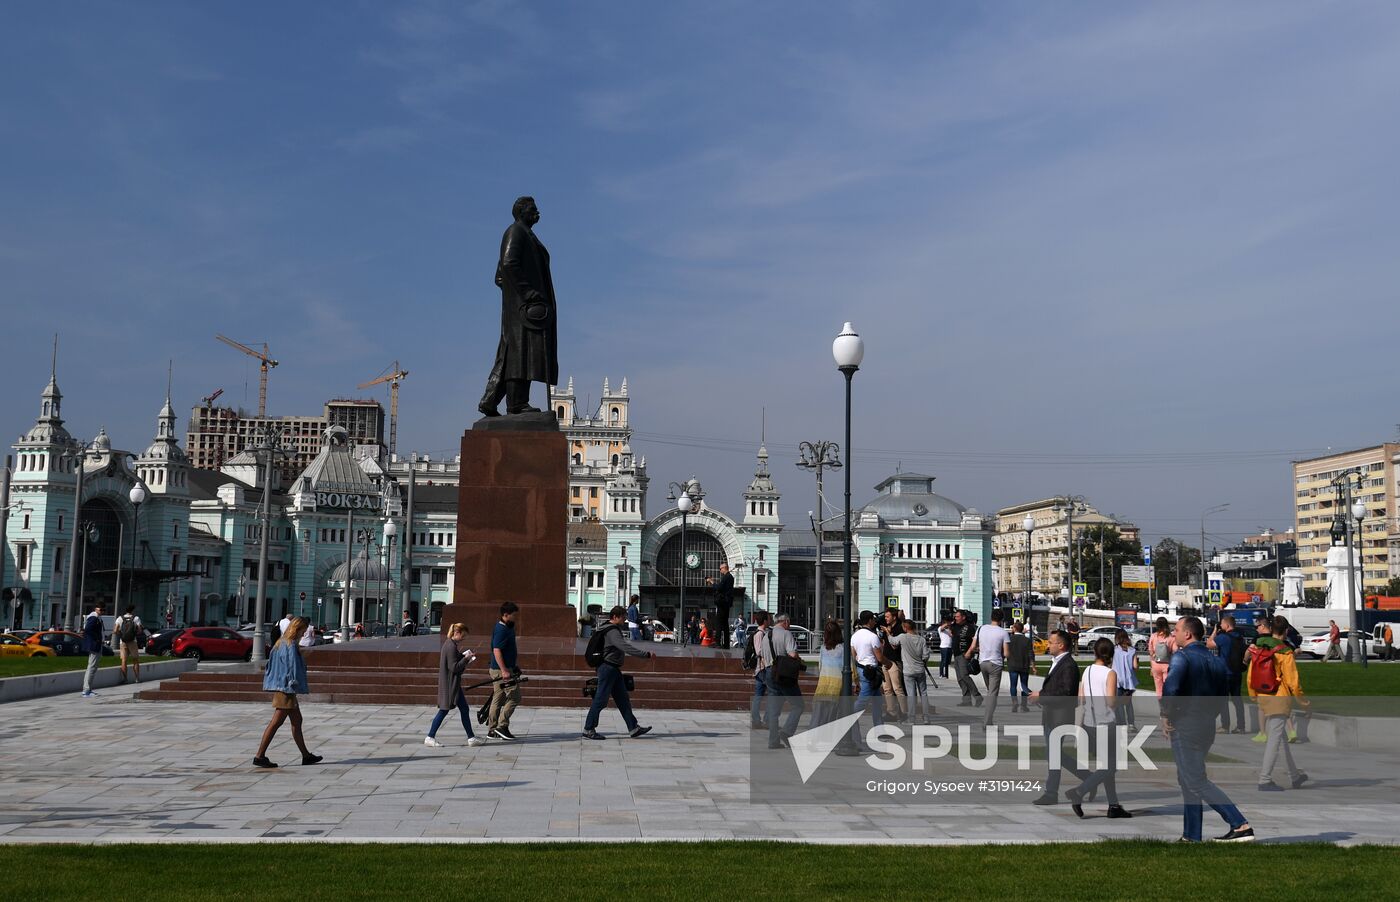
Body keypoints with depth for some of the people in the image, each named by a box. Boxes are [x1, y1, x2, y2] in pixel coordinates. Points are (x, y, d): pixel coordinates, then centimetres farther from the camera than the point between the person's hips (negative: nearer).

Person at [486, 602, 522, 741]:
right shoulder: (501, 630, -18)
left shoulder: (507, 627, 13)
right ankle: (502, 726, -6)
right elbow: (496, 650, -24)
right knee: (514, 697, -8)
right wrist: (504, 670, -28)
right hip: (501, 670, -10)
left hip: (504, 669, 10)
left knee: (498, 699, 12)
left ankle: (492, 730, 17)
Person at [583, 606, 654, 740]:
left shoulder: (614, 630, 15)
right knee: (600, 700, -5)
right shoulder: (612, 631, -18)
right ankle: (588, 730, 1)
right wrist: (646, 654, -29)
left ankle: (633, 728, 12)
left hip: (614, 669, 11)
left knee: (623, 700, 10)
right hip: (608, 668, -11)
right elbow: (625, 647, -27)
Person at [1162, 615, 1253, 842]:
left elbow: (1170, 689, -27)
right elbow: (1220, 696, 14)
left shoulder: (1181, 657, -14)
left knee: (1197, 782, -4)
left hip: (1185, 727, -8)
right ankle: (1191, 836, 20)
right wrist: (1208, 717, 18)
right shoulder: (1216, 661, 11)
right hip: (1207, 727, 9)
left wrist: (1167, 715, -13)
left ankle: (1240, 825, -12)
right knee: (1188, 781, 17)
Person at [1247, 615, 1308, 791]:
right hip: (1280, 699, -6)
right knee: (1275, 740, -4)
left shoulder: (1257, 650, 5)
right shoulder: (1284, 652, -12)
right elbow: (1292, 679, -12)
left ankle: (1294, 776, 30)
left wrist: (1254, 697, 19)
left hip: (1262, 698, 6)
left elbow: (1249, 677, 7)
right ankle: (1265, 780, -5)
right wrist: (1301, 700, 0)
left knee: (1282, 738, 18)